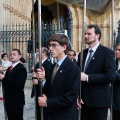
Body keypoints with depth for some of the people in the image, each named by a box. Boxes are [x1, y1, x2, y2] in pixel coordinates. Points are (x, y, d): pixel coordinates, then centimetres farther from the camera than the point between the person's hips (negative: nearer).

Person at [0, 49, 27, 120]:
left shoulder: (21, 68, -14)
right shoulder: (9, 68, 14)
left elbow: (18, 84, -26)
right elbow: (7, 81, 14)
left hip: (16, 101, -8)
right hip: (8, 100, 8)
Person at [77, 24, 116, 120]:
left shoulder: (107, 53, -7)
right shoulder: (82, 54, 12)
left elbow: (110, 76, -17)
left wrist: (87, 78, -20)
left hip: (99, 100, -5)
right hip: (83, 99, 5)